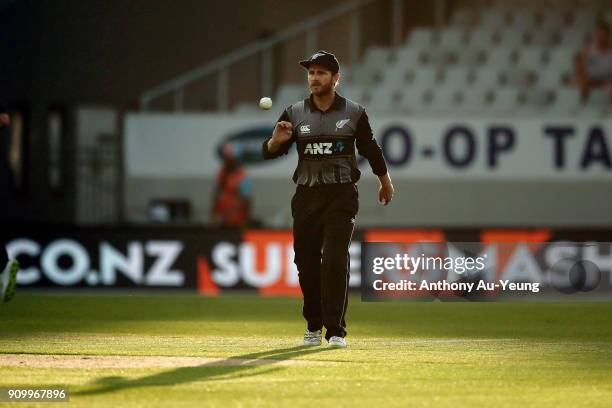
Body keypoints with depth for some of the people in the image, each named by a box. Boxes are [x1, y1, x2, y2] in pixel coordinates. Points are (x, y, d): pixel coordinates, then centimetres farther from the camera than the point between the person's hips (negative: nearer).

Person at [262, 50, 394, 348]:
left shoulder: (354, 113, 1)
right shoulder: (295, 114, 4)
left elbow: (370, 149, 14)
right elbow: (269, 152, 1)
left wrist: (385, 182, 26)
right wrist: (276, 141, -22)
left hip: (341, 196, -2)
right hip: (306, 197, 2)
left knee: (335, 261, -14)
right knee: (306, 262, 6)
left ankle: (336, 331, -13)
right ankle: (313, 325, 24)